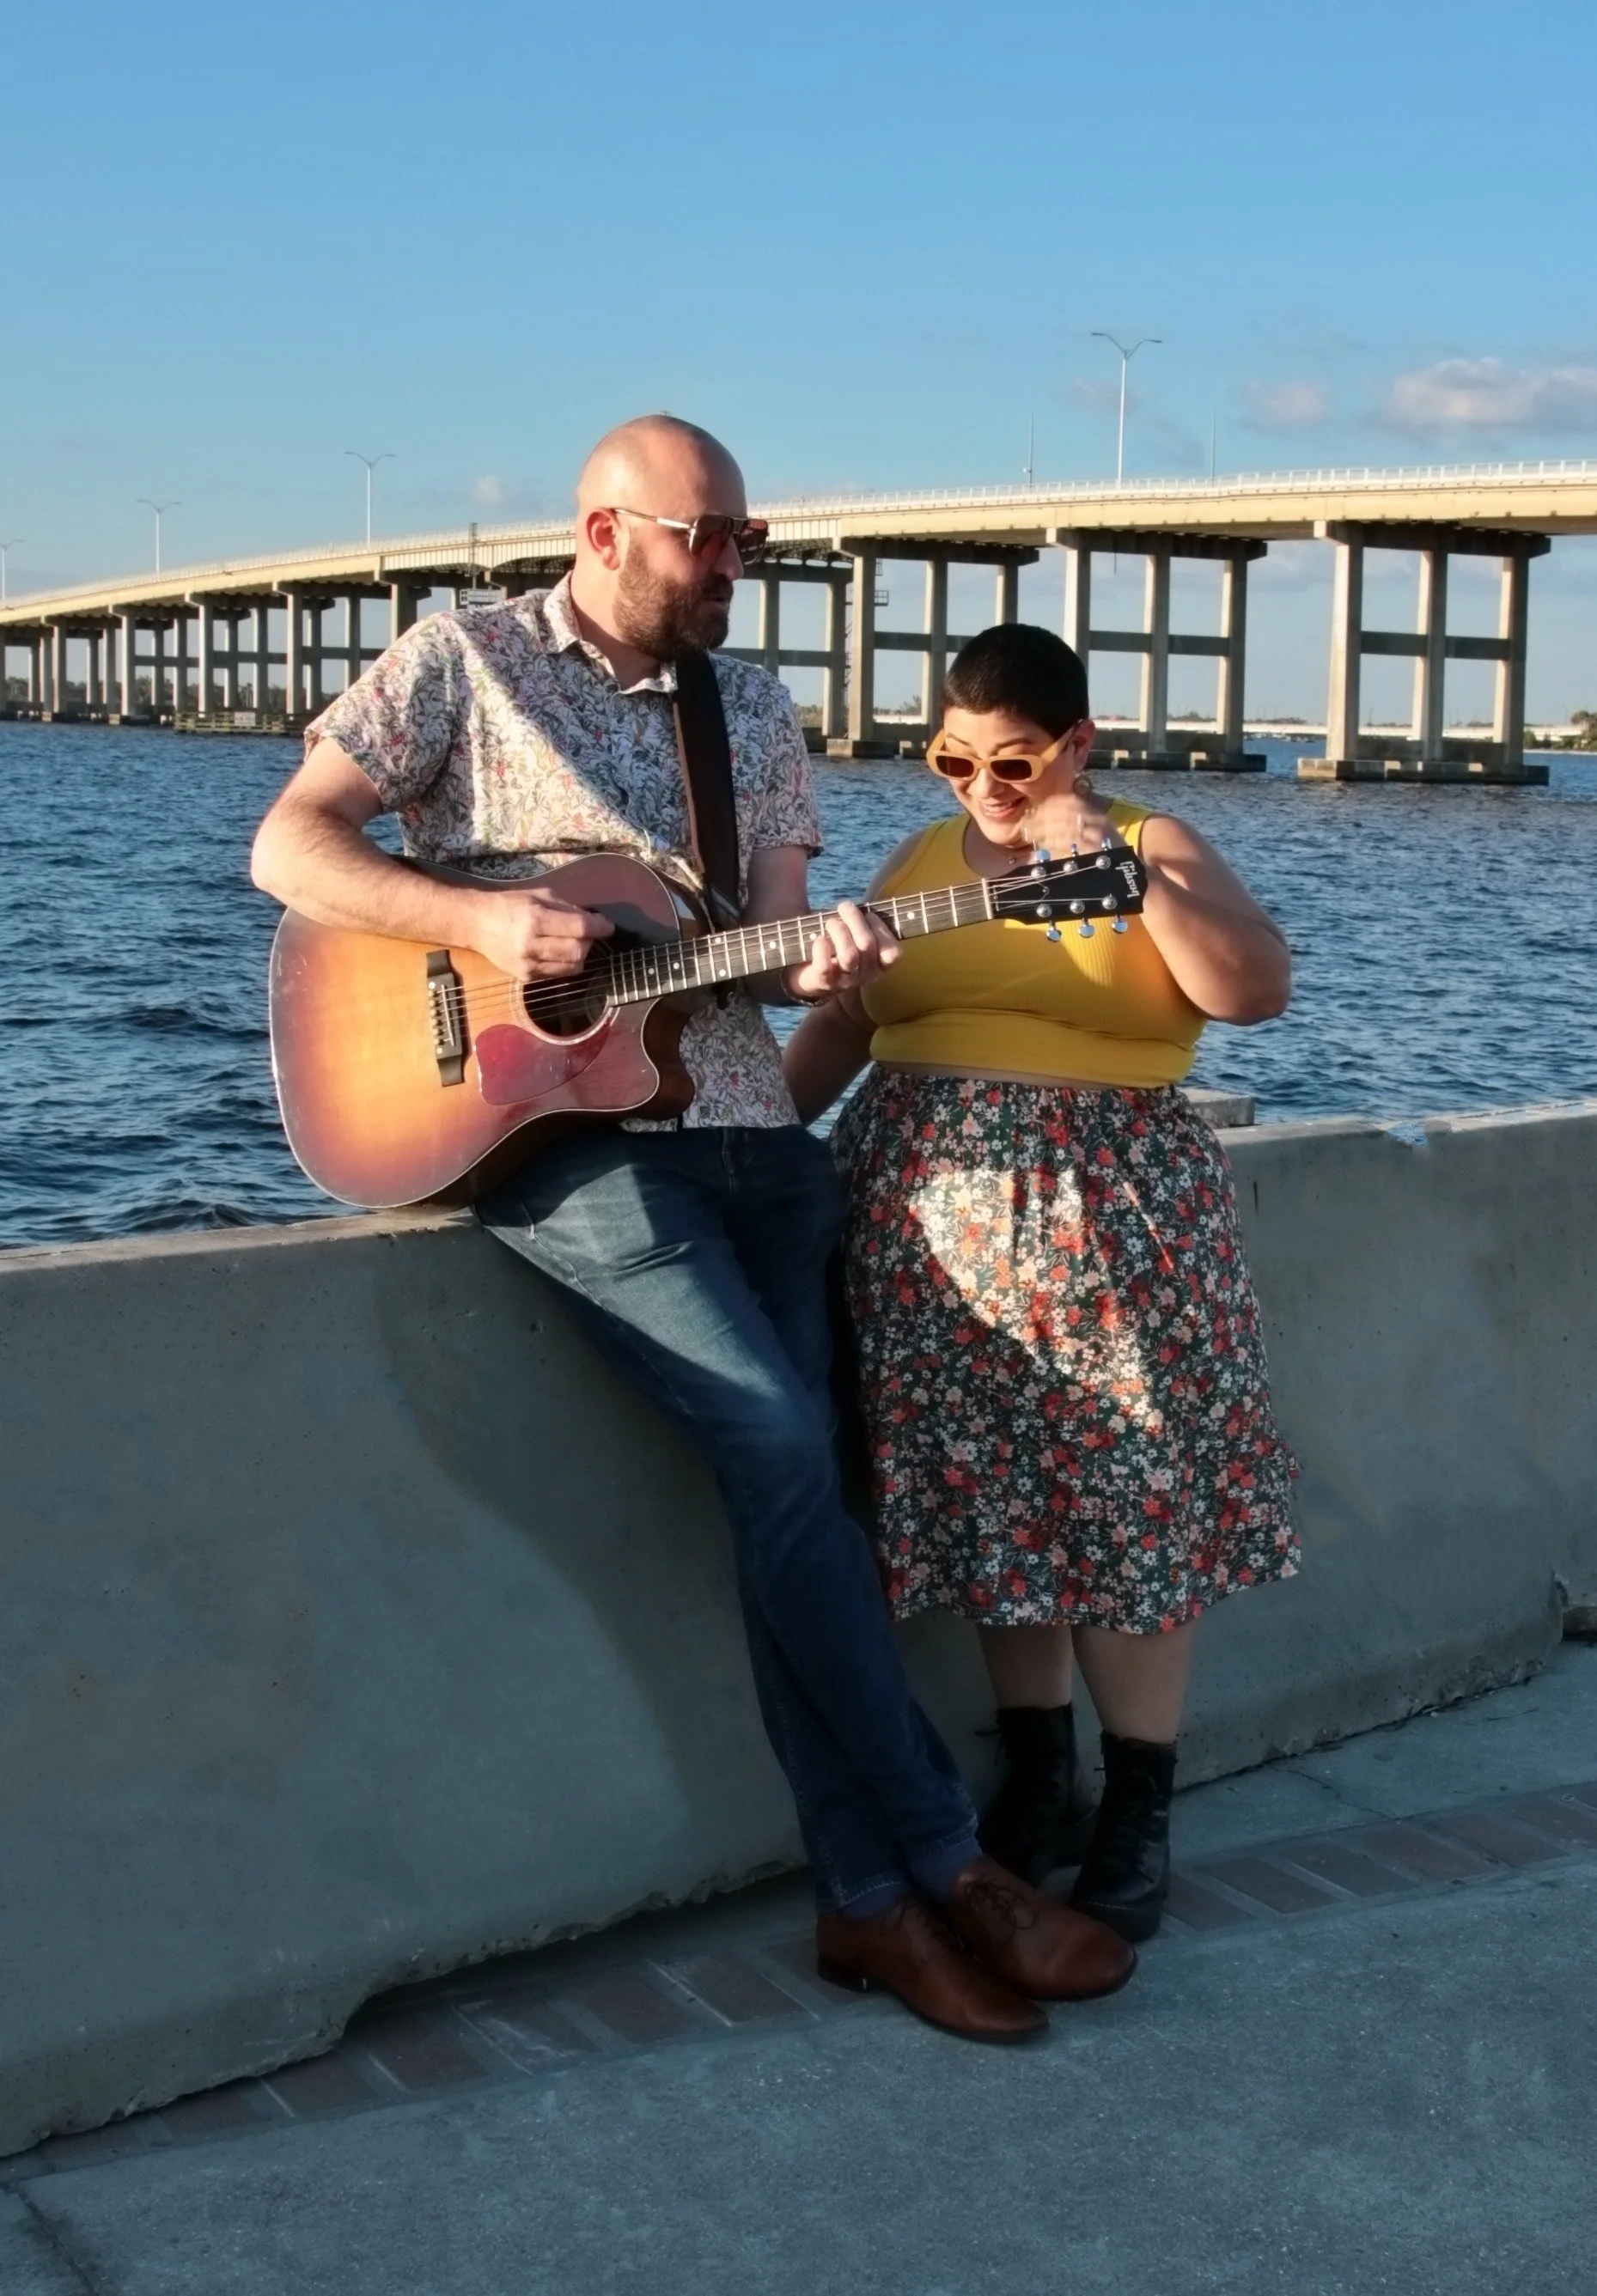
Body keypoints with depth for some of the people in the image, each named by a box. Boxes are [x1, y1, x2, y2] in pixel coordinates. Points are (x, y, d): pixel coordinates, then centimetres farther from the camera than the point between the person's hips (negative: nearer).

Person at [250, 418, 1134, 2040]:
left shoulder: (753, 709, 16)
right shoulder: (466, 662, 2)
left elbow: (767, 940, 11)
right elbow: (288, 846, -2)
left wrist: (818, 962, -13)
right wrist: (484, 920, -16)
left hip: (745, 1126, 5)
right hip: (559, 1120, -5)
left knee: (785, 1477, -6)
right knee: (782, 1442, -18)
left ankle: (867, 1900, 1)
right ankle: (947, 1862, -8)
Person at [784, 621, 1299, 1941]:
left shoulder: (1152, 846, 0)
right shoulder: (920, 861, 13)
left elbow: (1258, 990, -15)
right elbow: (841, 1026, 14)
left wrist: (1119, 863, -20)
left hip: (1105, 1219, -4)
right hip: (935, 1212, 4)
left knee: (1128, 1502, -2)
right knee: (987, 1496, 8)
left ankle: (1139, 1817, 11)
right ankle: (1039, 1780, 23)